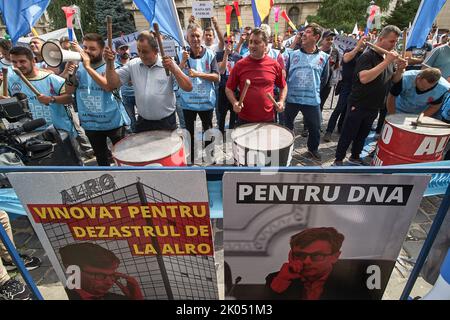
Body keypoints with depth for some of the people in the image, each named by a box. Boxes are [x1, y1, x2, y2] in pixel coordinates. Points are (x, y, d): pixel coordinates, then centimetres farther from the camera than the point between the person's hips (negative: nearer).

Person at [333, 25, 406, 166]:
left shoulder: (389, 57, 9)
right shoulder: (368, 56, -15)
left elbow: (394, 80, 15)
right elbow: (364, 78, -31)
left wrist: (400, 69, -6)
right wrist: (386, 62, -28)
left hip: (374, 107, 8)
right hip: (358, 105, -8)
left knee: (362, 135, 19)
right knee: (348, 135, 2)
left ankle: (355, 157, 34)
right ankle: (338, 160, 14)